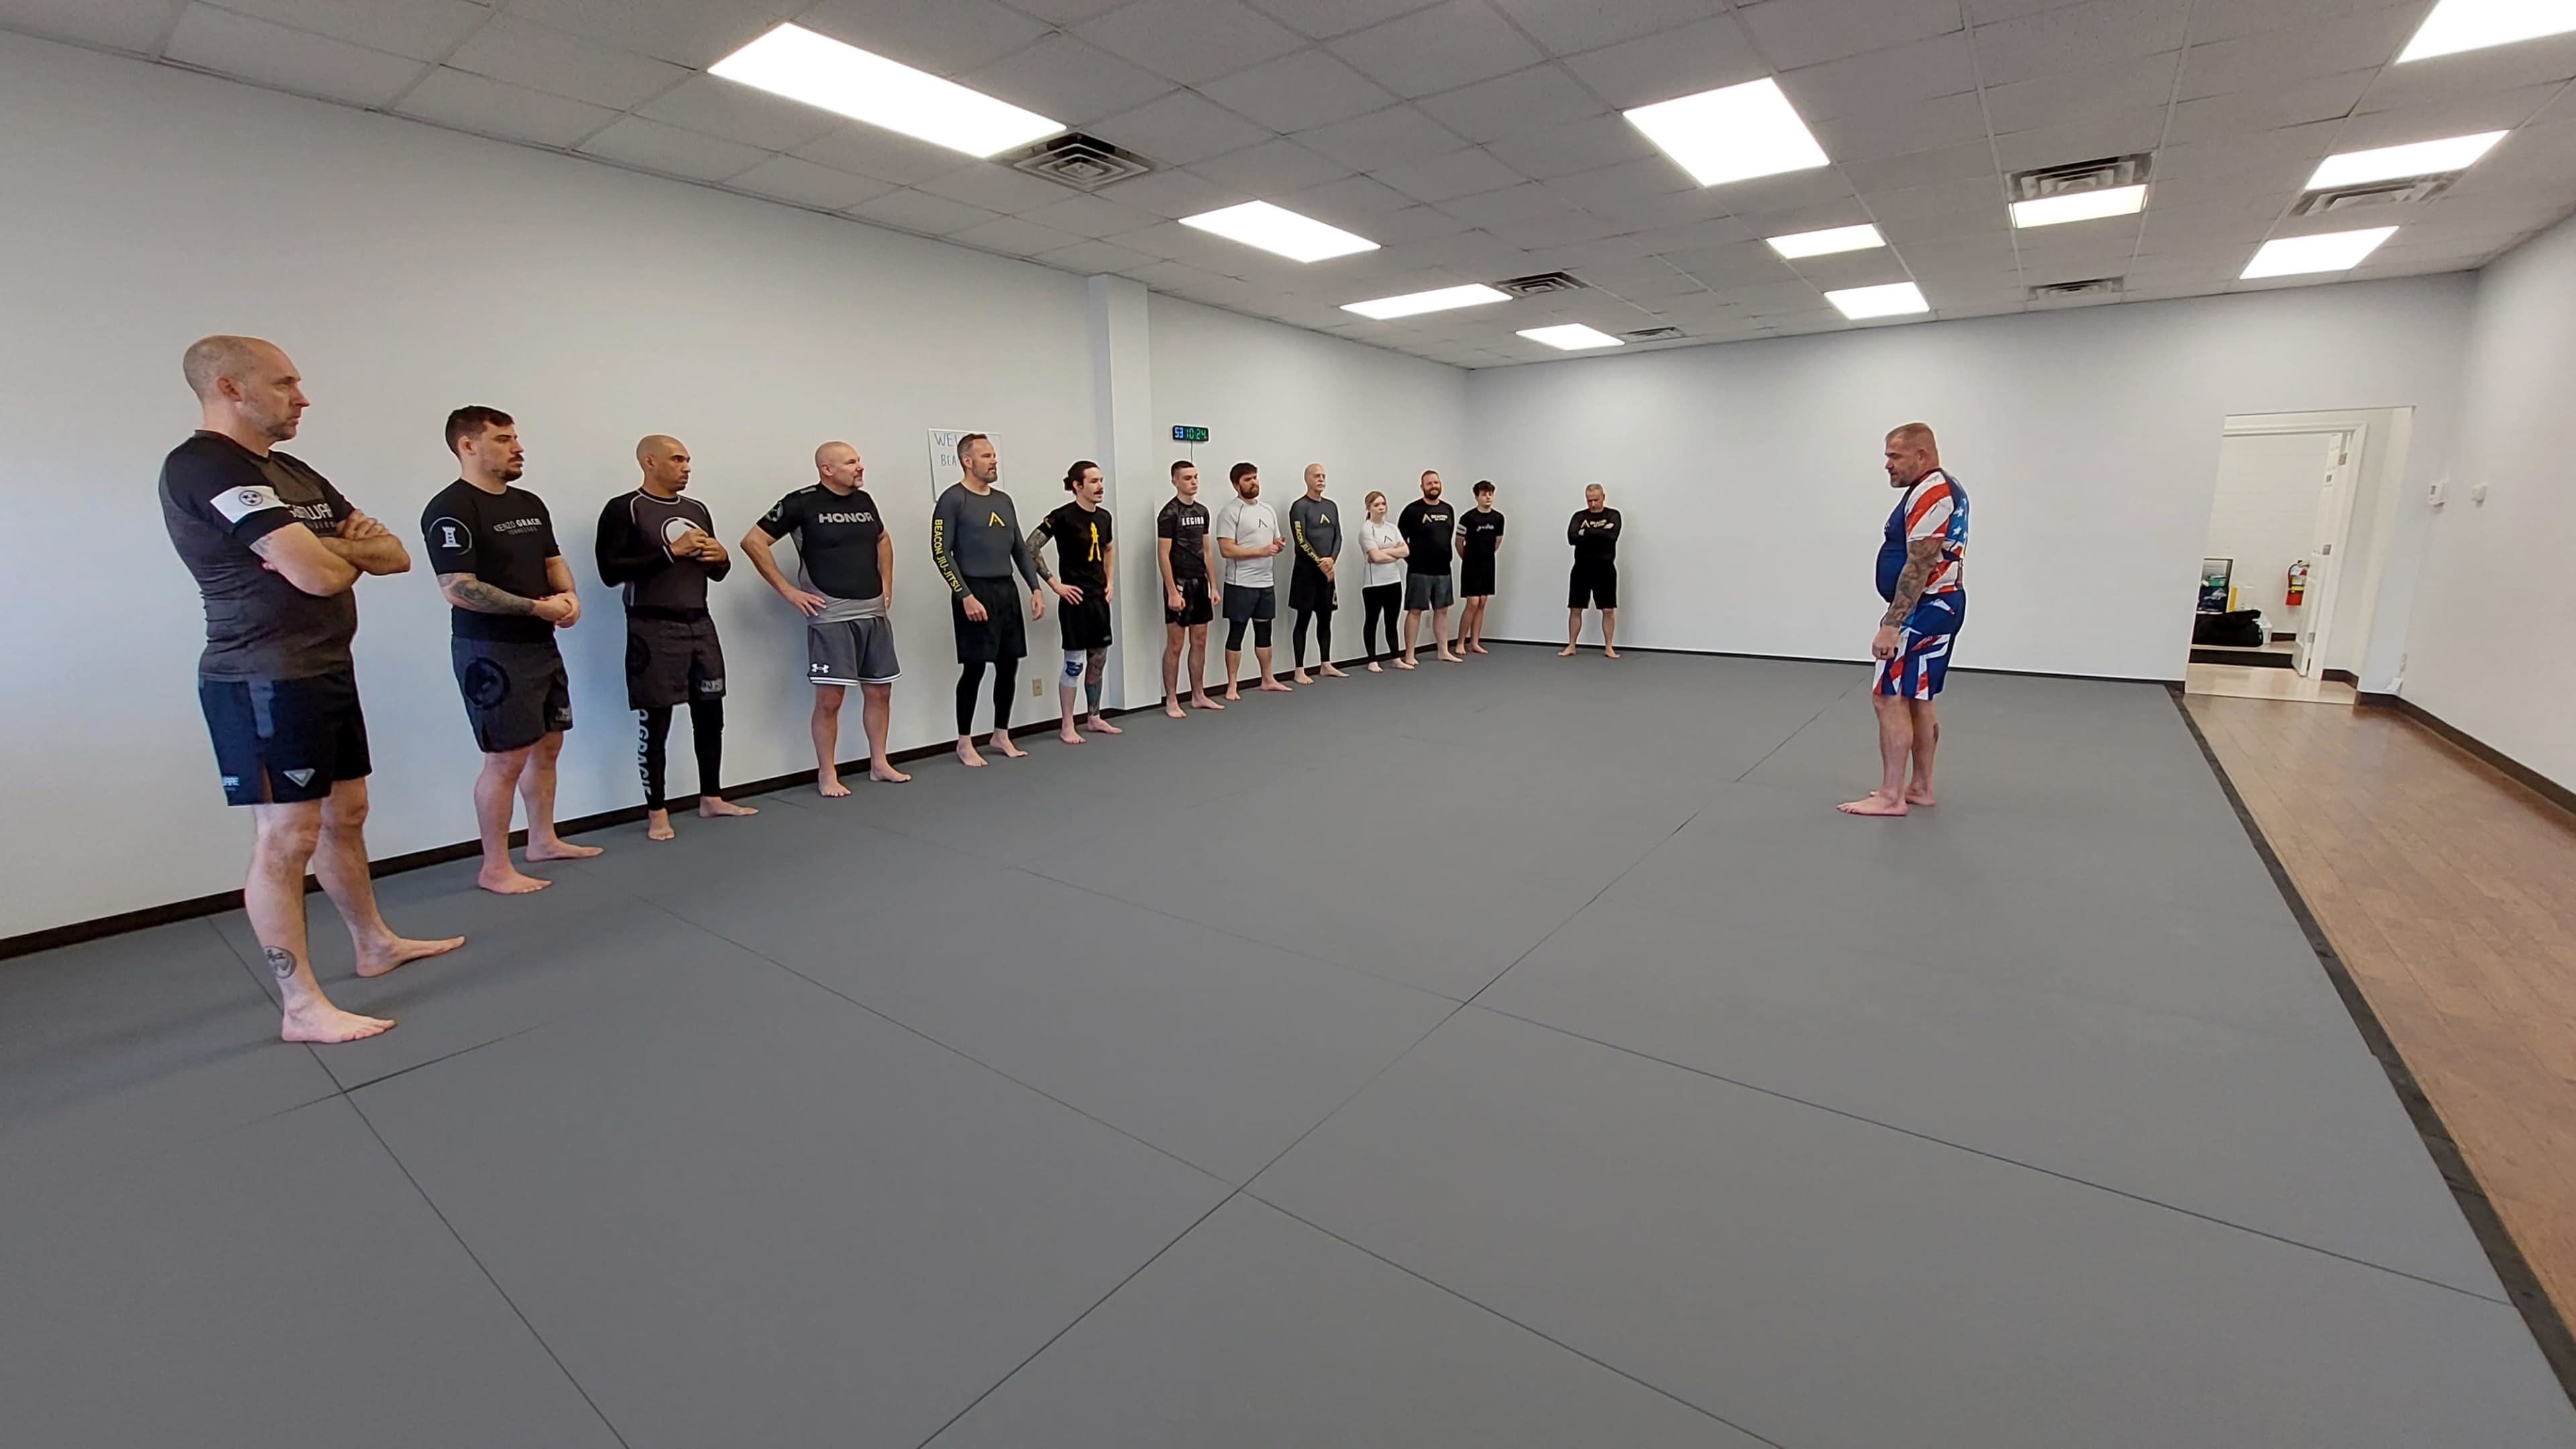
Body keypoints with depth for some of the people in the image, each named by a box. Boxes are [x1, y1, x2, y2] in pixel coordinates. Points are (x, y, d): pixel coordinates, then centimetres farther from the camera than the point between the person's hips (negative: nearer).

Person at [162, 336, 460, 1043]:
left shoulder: (293, 472, 14)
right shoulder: (204, 466, -15)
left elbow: (395, 555, 10)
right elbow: (318, 574, -24)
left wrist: (335, 546, -11)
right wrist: (353, 546, -2)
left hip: (328, 669, 9)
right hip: (265, 683, -9)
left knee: (344, 817, 18)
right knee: (285, 841, -4)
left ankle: (375, 944, 33)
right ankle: (301, 1008, 4)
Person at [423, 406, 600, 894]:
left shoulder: (530, 503, 10)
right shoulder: (451, 509, -15)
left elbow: (553, 560, 18)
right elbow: (458, 590, -22)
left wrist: (569, 595, -3)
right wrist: (539, 607, -20)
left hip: (542, 645, 8)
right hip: (490, 652, -8)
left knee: (547, 746, 15)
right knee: (506, 758, -4)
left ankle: (543, 840, 29)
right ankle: (495, 868, 8)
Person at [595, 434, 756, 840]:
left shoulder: (697, 510, 14)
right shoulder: (624, 509, -6)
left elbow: (717, 573, 21)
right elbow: (610, 572, -16)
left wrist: (721, 557, -2)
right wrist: (671, 551, -19)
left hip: (700, 624, 6)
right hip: (653, 628, -6)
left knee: (710, 713, 11)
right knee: (655, 722, 0)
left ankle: (711, 798, 23)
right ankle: (656, 813, 10)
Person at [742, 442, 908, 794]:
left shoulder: (864, 500, 9)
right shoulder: (802, 502, -8)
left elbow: (883, 539, 28)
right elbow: (753, 542, -8)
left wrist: (886, 582, 17)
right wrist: (788, 590, -10)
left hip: (874, 613, 6)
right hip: (831, 617, -6)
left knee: (880, 691, 10)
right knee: (830, 697, -4)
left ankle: (879, 763, 23)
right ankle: (827, 775, 9)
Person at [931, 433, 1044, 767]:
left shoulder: (1004, 500, 14)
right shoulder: (952, 500, -7)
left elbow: (1020, 548, 17)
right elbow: (941, 553, -12)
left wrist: (1035, 588, 9)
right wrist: (965, 595, -18)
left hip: (1007, 590, 7)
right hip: (974, 592, -7)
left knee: (1009, 664, 9)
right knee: (974, 668, -3)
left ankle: (1001, 735, 22)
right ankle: (964, 742, 10)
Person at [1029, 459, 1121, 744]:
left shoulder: (1103, 516, 7)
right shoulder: (1063, 516, -14)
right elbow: (1031, 549, -15)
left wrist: (1110, 582, 14)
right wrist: (1054, 584, -14)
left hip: (1099, 599, 7)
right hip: (1076, 599, -7)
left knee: (1099, 660, 12)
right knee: (1075, 662, -3)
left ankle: (1094, 718, 26)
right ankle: (1067, 726, 8)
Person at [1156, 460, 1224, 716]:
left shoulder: (1202, 511, 12)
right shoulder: (1169, 513, -9)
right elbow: (1163, 556, -14)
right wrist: (1172, 592, -19)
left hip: (1200, 583, 7)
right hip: (1180, 584, -7)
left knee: (1200, 642, 11)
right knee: (1175, 645, -1)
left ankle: (1199, 695, 21)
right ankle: (1171, 701, 6)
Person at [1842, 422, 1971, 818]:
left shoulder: (1930, 495, -18)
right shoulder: (1943, 489, 17)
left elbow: (1918, 569, -24)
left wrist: (1892, 625, -26)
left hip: (1924, 609, -11)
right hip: (1940, 606, 11)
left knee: (1890, 697, -9)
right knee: (1918, 698, 14)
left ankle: (1891, 797, -6)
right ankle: (1921, 788, 21)